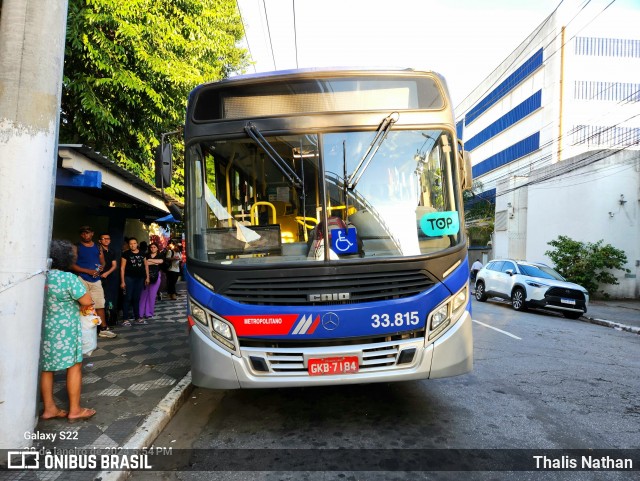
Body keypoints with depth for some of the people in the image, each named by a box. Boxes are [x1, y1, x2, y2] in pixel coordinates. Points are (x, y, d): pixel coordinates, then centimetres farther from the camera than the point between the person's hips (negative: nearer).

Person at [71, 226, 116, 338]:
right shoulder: (77, 247, 1)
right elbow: (72, 265, -7)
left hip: (96, 280, 4)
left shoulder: (98, 247, 14)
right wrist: (89, 271, -15)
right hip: (82, 280, -4)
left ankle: (103, 329, 9)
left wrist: (101, 267, -4)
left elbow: (102, 262, 19)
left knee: (100, 305, 3)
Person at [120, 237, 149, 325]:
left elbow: (146, 265, 15)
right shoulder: (126, 254, -3)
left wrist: (147, 277, 9)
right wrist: (122, 281, -9)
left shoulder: (142, 253, 8)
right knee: (127, 298, -3)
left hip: (140, 278, 4)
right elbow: (122, 268, -5)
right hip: (129, 278, -4)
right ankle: (125, 319, 1)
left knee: (136, 298, 11)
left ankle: (137, 318, 18)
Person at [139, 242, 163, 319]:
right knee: (143, 294, -6)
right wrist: (155, 262, -10)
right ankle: (140, 313, -2)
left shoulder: (159, 256, 13)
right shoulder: (146, 255, 12)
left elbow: (161, 261, -10)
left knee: (152, 295, 1)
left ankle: (149, 313, 7)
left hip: (155, 277, 1)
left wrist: (149, 260, -8)